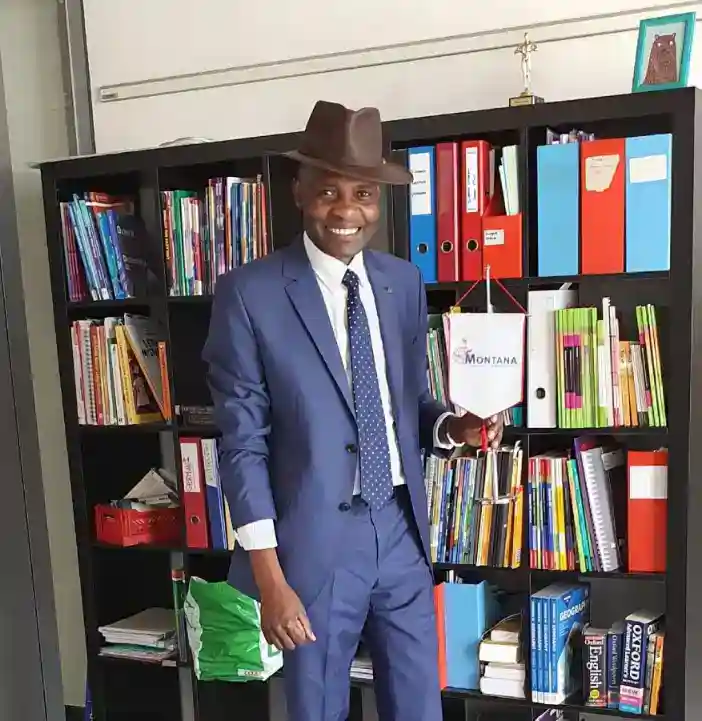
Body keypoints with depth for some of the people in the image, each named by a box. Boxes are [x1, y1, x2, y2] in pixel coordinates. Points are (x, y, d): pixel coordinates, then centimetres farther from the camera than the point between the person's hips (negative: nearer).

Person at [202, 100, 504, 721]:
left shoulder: (405, 282, 4)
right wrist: (269, 576, -13)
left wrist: (453, 426, -9)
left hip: (400, 529, 4)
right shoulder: (250, 293, -10)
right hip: (314, 540, -4)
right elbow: (243, 442, -11)